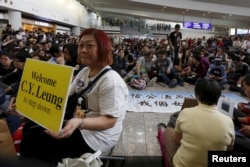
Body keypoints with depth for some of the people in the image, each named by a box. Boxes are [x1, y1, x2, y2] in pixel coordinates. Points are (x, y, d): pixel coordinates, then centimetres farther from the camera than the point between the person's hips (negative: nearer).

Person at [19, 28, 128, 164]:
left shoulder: (111, 80, -25)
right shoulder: (84, 71, 5)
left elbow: (110, 121, -25)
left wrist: (79, 123, -41)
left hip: (96, 137, -9)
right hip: (77, 125, 9)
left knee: (31, 142, -12)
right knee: (30, 129, 5)